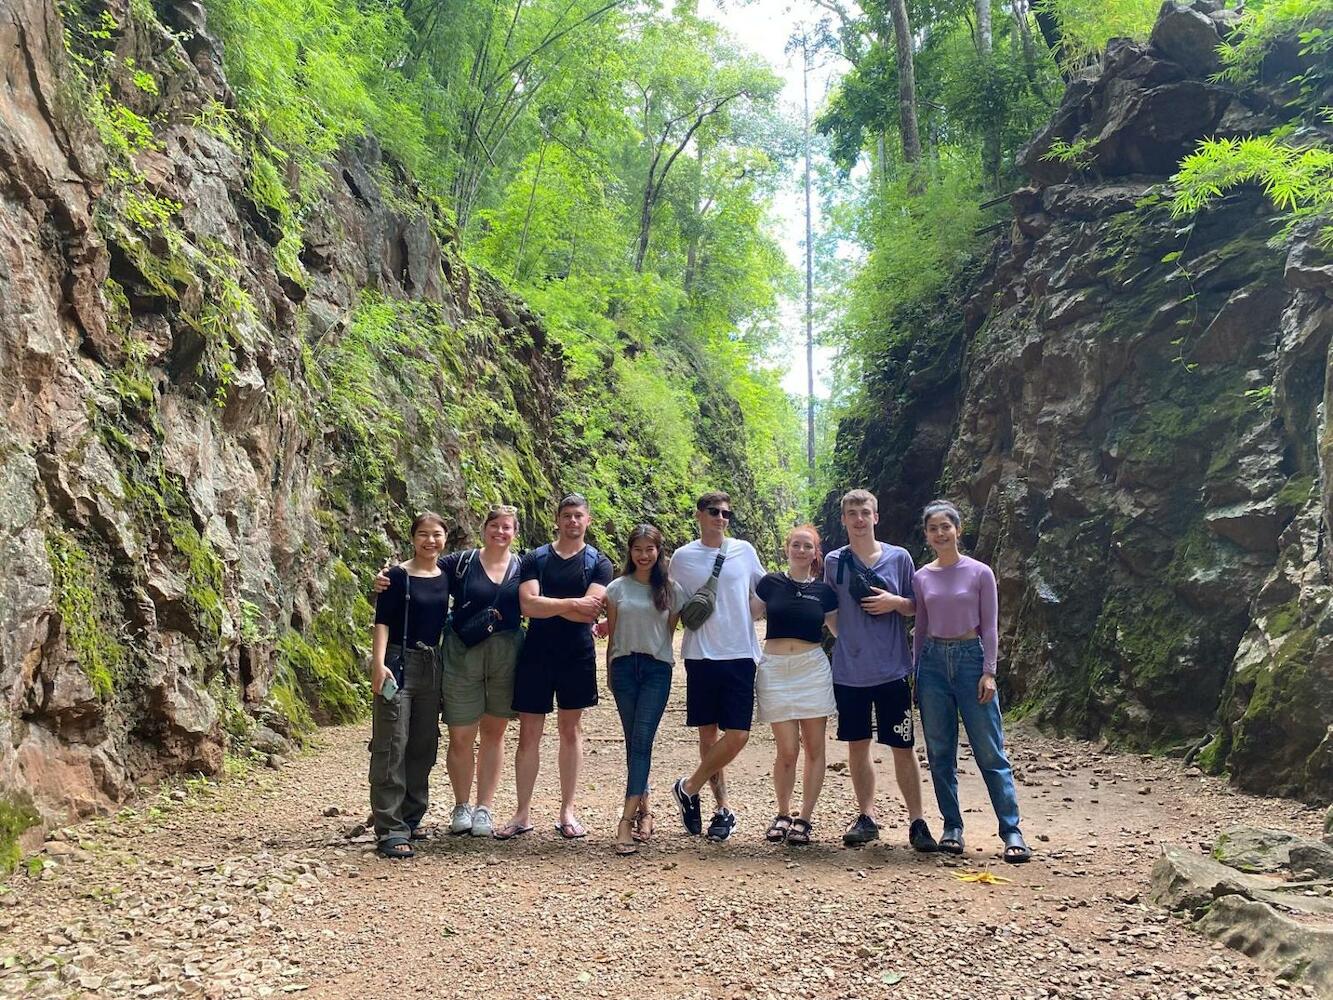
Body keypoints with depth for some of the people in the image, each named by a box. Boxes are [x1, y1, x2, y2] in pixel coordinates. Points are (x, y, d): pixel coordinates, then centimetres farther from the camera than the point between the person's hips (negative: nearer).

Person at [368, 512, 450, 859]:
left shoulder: (446, 577, 10)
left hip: (432, 667, 6)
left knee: (424, 746, 11)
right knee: (391, 746, -9)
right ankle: (389, 830, -8)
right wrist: (378, 664, -21)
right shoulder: (398, 576, -5)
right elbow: (382, 622, -10)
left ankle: (410, 819, 24)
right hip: (398, 664, -6)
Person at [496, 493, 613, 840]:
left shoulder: (598, 563, 2)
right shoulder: (534, 559, 3)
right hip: (536, 654, 0)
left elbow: (590, 612, -13)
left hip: (577, 656, 0)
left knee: (571, 731, 7)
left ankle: (567, 812, 16)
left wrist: (545, 605, -11)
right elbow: (528, 605, -12)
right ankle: (522, 814, 12)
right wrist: (572, 604, -14)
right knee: (528, 734, 3)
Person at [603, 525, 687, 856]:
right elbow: (611, 634, 10)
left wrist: (663, 657, 3)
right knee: (634, 741, 6)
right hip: (624, 666, 2)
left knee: (642, 739, -11)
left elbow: (670, 632, 10)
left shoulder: (671, 590, 4)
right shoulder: (617, 588, 6)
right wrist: (609, 672, 10)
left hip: (657, 669, -2)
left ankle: (627, 819, -16)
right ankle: (643, 808, 18)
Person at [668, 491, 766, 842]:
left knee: (738, 735, -7)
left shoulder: (744, 551, 5)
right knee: (708, 734, 5)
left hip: (740, 655, 1)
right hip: (701, 656, 0)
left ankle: (689, 788, 10)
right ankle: (723, 807, 18)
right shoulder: (683, 557, 3)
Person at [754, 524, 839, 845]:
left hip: (812, 670, 1)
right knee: (787, 750, -3)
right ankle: (782, 814, 16)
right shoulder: (770, 584, 4)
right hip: (775, 670, -1)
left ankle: (804, 818, 13)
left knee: (814, 748, 2)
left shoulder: (824, 591, 6)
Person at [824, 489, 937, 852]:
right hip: (849, 671, 2)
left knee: (903, 747, 0)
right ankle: (866, 818, 19)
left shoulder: (899, 558, 1)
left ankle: (917, 821, 9)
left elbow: (915, 608, 6)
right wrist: (846, 639, 2)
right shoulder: (834, 562, 4)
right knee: (857, 745, 8)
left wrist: (895, 602, -12)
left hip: (892, 670, -2)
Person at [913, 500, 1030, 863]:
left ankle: (1011, 830, 1)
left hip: (971, 658, -3)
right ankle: (952, 827, 15)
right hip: (933, 660, 3)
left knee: (990, 751, -3)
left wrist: (988, 672, -8)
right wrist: (917, 671, 11)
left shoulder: (979, 573, -1)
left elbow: (990, 626, -1)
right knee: (940, 753, 5)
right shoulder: (921, 577, 7)